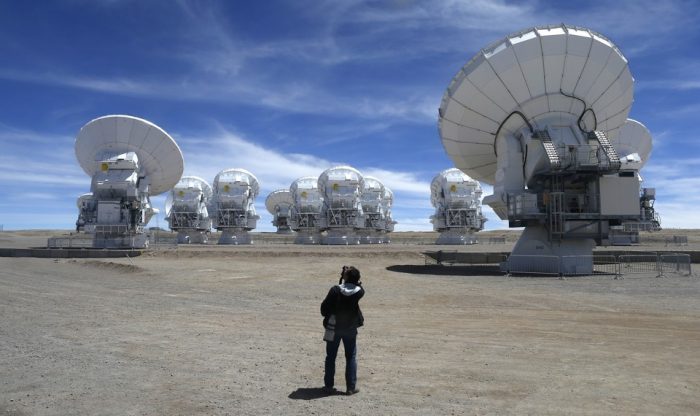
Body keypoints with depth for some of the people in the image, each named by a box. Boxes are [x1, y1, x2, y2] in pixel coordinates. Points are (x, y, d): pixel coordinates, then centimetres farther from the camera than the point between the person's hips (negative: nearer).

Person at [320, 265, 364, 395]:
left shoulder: (335, 290, -18)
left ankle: (329, 386, 17)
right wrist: (355, 280, 2)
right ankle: (351, 387, 12)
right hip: (350, 329, 1)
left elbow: (324, 309, -13)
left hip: (333, 328, -1)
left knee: (331, 357, 12)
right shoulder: (359, 292, -13)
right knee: (351, 357, 13)